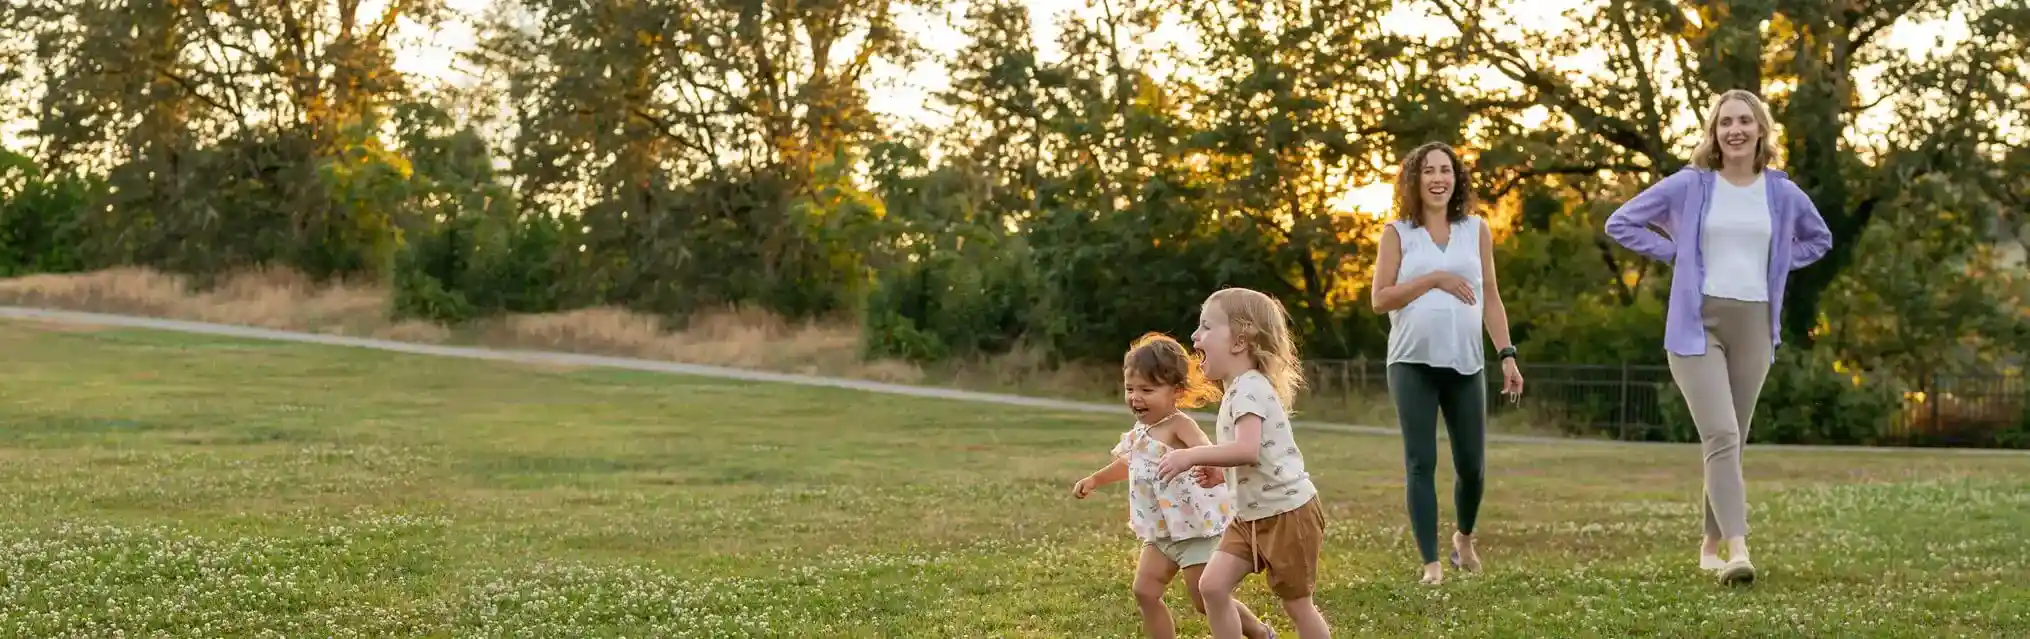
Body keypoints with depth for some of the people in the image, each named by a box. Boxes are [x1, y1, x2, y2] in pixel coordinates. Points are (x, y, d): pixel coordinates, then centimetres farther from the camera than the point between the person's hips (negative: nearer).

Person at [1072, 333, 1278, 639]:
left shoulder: (1179, 425, -21)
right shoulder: (1141, 430, 5)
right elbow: (1130, 462, 28)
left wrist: (1215, 471, -65)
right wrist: (1095, 480, 39)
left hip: (1197, 526, -8)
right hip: (1161, 532, 8)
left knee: (1206, 600, 0)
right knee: (1145, 590, 0)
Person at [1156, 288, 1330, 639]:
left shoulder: (1249, 388, -19)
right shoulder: (1240, 389, 12)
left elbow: (1247, 450, -34)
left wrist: (1193, 455, -30)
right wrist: (1213, 468, 8)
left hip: (1287, 512, -9)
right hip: (1252, 515, 9)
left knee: (1296, 604, 4)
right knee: (1212, 584, -1)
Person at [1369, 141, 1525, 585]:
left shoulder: (1476, 230, 11)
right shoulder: (1398, 234, 5)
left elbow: (1490, 298, 12)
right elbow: (1380, 299, -2)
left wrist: (1507, 354, 4)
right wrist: (1434, 279, -11)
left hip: (1465, 364, 2)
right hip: (1413, 364, -2)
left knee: (1472, 465, 4)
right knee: (1421, 463, -5)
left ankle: (1464, 537, 33)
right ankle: (1431, 563, 1)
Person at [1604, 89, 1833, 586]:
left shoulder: (1782, 193, 6)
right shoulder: (1689, 186, -1)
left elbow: (1819, 240, 24)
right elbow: (1621, 223, 5)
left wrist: (1776, 266, 9)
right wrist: (1675, 255, -3)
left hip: (1753, 325, 3)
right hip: (1697, 322, -3)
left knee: (1732, 441, 10)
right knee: (1721, 435, -17)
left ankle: (1712, 544, 22)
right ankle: (1737, 549, -25)